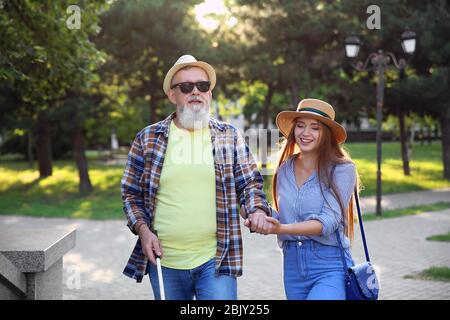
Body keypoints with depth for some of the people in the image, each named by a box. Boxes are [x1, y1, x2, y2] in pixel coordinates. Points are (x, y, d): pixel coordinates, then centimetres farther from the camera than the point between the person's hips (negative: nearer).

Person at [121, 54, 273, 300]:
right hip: (164, 261, 1)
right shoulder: (148, 139, 5)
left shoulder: (229, 137, 6)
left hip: (216, 259, -1)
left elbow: (249, 183, 7)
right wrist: (143, 229, -5)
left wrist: (257, 210, -13)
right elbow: (131, 193, 9)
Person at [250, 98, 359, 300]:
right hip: (292, 266, 6)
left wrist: (281, 229, -28)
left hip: (330, 267, -6)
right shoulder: (284, 170, 8)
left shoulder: (342, 169, -8)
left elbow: (328, 222, -16)